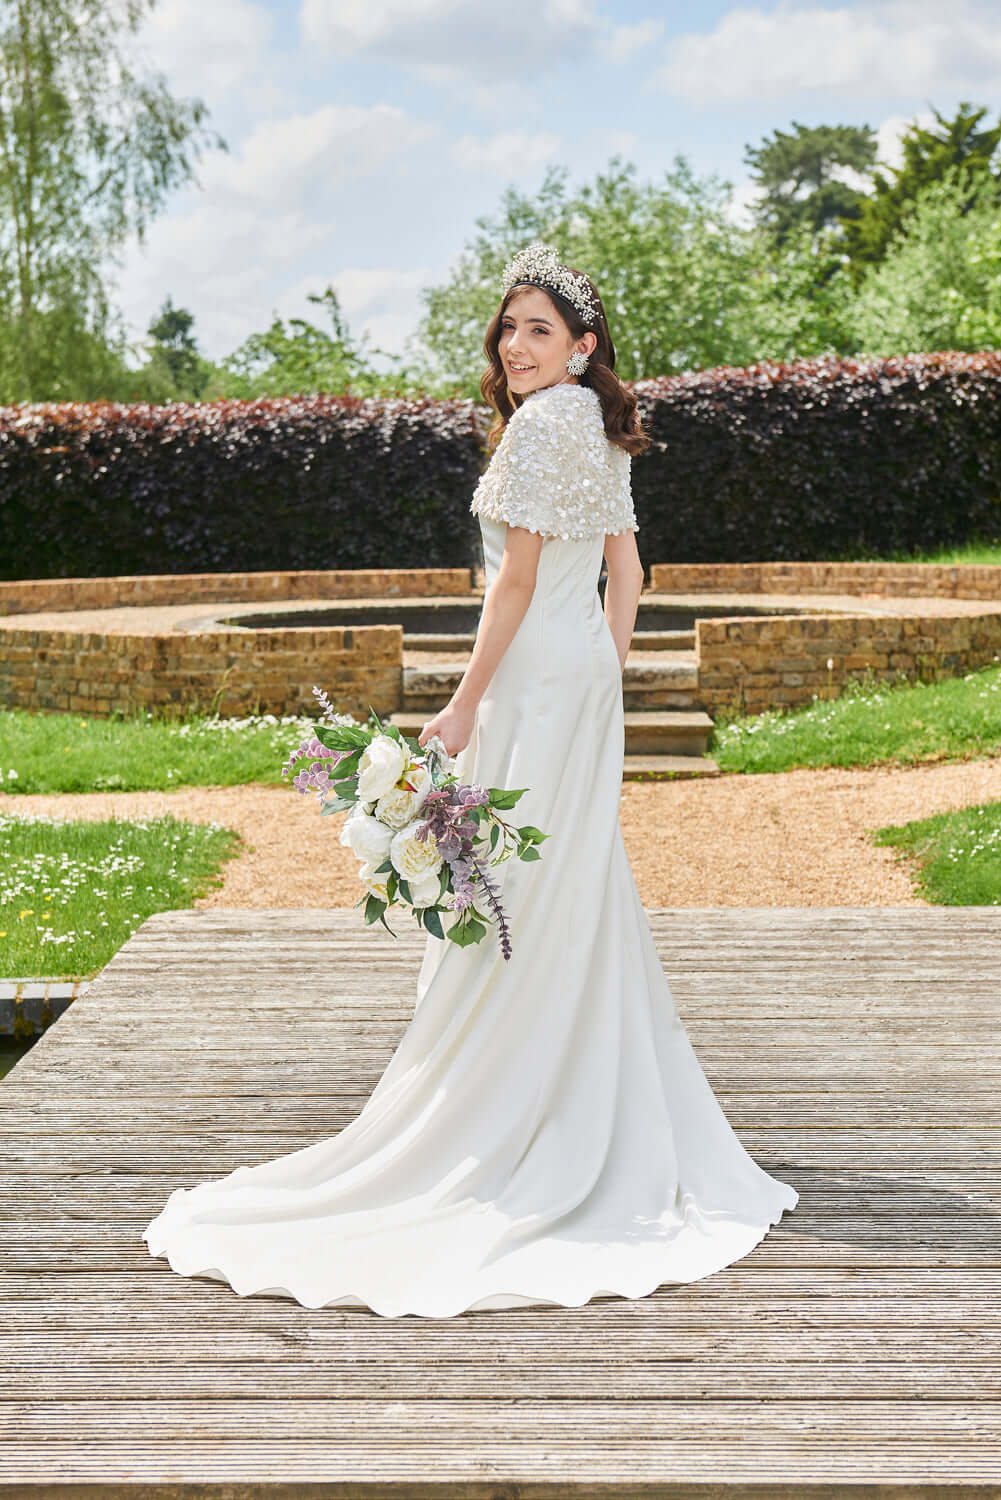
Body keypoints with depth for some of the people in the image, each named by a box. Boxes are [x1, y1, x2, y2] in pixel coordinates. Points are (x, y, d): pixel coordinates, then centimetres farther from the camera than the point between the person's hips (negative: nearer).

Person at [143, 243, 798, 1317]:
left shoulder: (542, 420, -13)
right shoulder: (604, 429, 15)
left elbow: (517, 577, -17)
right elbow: (626, 575, 17)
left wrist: (463, 706, -14)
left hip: (536, 685, -10)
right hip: (587, 682, 10)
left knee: (519, 903, -4)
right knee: (579, 897, 14)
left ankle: (495, 1129, 3)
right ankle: (615, 1132, 22)